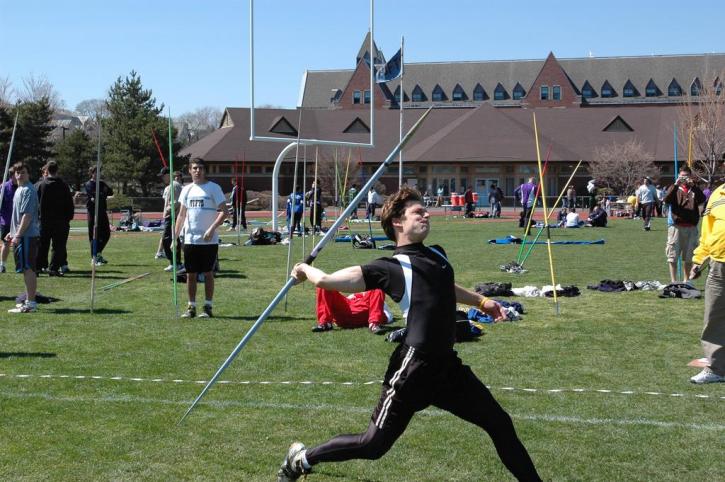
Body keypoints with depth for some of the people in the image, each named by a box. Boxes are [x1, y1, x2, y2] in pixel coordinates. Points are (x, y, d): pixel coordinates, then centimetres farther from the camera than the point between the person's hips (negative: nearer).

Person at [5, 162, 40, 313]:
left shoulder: (28, 191, -13)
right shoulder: (19, 190, 18)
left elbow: (27, 215, -20)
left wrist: (18, 235, -21)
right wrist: (13, 232, 23)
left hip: (27, 236, -10)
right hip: (21, 235, 10)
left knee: (28, 269, -8)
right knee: (27, 269, 14)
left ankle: (30, 303, -7)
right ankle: (29, 300, 22)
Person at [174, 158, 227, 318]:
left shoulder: (213, 188, -3)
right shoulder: (186, 189, 11)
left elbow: (224, 211, -8)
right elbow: (181, 214, 15)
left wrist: (212, 228, -20)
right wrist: (175, 236, 9)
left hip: (209, 240, -4)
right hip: (190, 239, 4)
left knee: (208, 273, 1)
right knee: (191, 274, 6)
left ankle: (208, 307, 9)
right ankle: (191, 307, 15)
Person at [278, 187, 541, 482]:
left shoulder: (436, 255, 14)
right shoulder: (391, 267, -8)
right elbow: (326, 280, -12)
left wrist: (481, 301, 35)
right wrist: (306, 269, 7)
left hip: (447, 365, 7)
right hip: (414, 367, -7)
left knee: (500, 424, 10)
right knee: (374, 446, 0)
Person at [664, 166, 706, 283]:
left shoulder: (694, 189, 12)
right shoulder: (674, 188, 7)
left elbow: (702, 199, -8)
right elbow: (667, 200, -12)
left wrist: (693, 185, -17)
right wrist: (676, 185, -20)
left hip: (691, 227, 2)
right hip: (676, 226, -2)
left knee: (688, 257, 8)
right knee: (673, 256, -3)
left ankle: (686, 280, 18)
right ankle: (673, 281, 2)